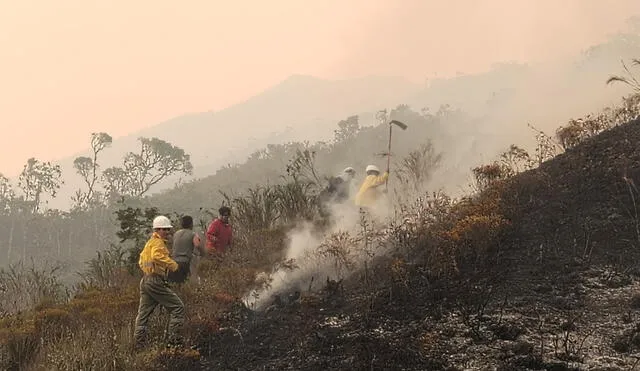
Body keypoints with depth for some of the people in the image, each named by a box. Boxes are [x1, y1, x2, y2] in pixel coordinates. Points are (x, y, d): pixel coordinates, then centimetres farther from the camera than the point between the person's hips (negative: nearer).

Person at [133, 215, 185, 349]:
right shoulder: (158, 242, -9)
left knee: (143, 313, 12)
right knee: (177, 307, -4)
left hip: (145, 281, 10)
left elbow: (141, 261, 30)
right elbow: (156, 256, -30)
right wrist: (172, 264, -25)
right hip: (156, 281, -10)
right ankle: (174, 340, -8)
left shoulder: (149, 242, 23)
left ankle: (138, 344, 13)